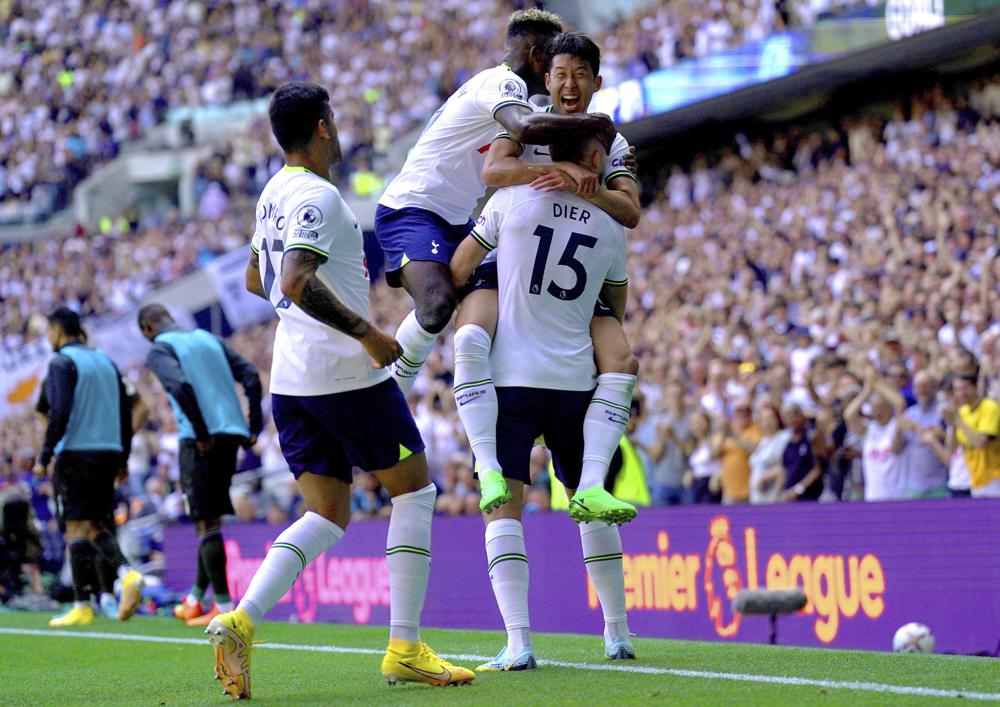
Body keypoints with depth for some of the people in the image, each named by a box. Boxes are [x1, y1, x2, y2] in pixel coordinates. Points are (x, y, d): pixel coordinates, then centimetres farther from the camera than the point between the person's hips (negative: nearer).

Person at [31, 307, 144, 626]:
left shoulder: (62, 362, -7)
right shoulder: (106, 361, 15)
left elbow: (60, 412, -18)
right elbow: (125, 412, 15)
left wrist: (44, 456, -13)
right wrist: (122, 459, 19)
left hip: (76, 453, -7)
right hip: (109, 453, 7)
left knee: (77, 526, -3)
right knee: (95, 525, 13)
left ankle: (82, 606, -3)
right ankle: (127, 573, -13)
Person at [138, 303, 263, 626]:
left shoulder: (159, 350, 0)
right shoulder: (209, 339, 19)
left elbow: (181, 386, -20)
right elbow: (250, 376, 10)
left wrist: (201, 434, -16)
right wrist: (254, 427, 9)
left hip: (199, 442, -7)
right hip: (232, 434, 7)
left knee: (206, 521, -3)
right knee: (209, 518, 15)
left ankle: (224, 605, -6)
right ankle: (195, 601, 23)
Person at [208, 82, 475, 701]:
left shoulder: (274, 195, 14)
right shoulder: (317, 197, -15)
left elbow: (257, 279, 27)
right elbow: (297, 282, -27)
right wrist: (367, 333, -24)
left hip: (291, 381, 8)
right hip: (347, 373, -8)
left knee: (327, 517, 9)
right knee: (414, 490, 7)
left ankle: (242, 620, -13)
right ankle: (405, 648, 4)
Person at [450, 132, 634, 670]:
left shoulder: (512, 201, -4)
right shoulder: (609, 227, 4)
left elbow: (458, 271, 4)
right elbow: (616, 310, 17)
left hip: (512, 378, -3)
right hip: (575, 380, 3)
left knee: (504, 507, -1)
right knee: (591, 503, 18)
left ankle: (518, 641, -13)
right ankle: (617, 632, 23)